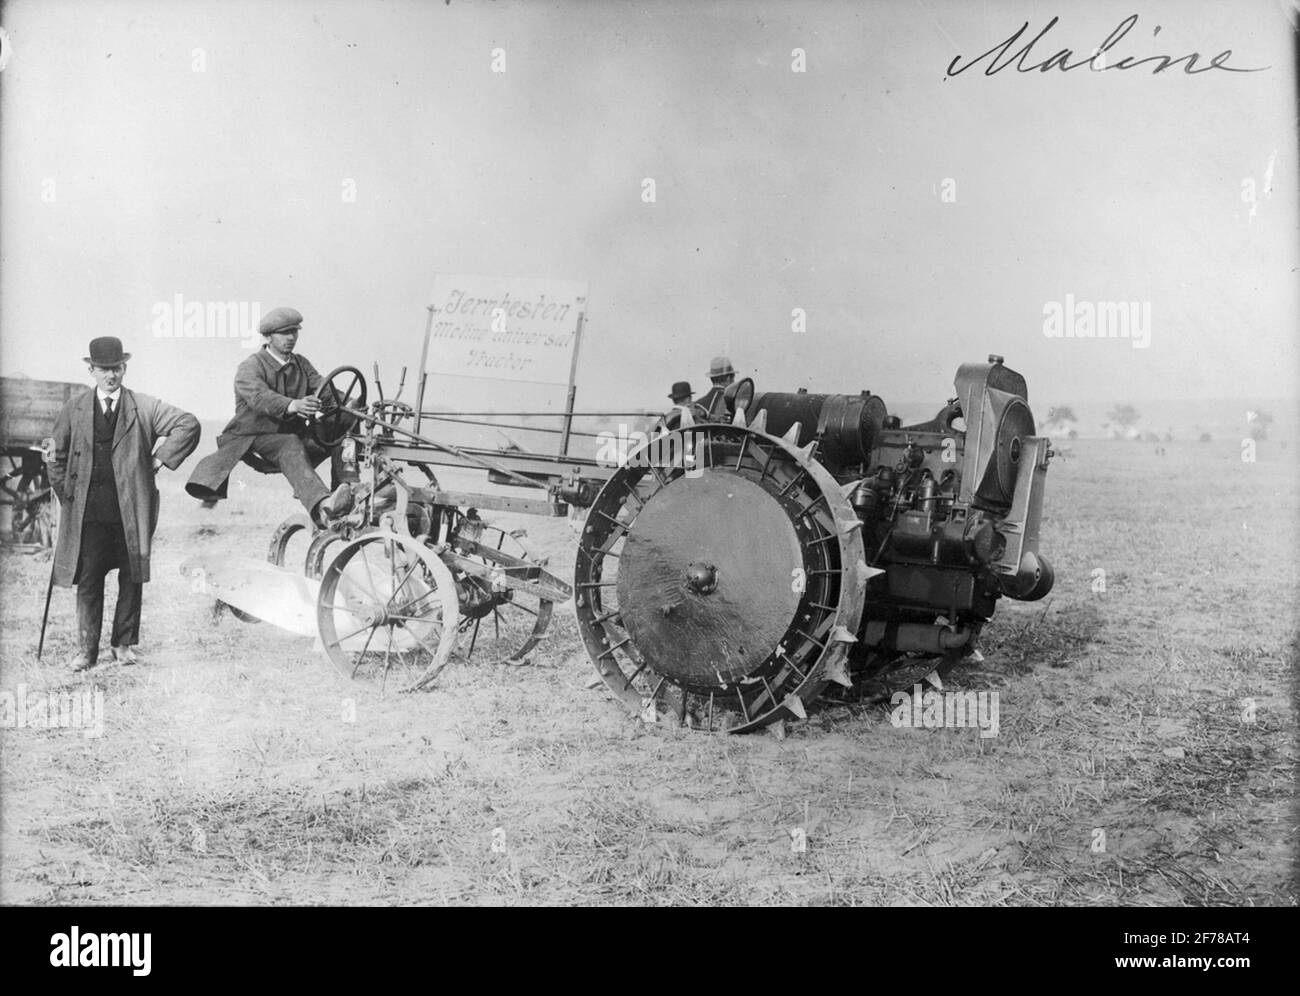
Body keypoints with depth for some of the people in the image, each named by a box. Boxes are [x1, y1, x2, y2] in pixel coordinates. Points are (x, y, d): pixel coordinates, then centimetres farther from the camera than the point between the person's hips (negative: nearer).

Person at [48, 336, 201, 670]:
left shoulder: (145, 408, 1)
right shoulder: (73, 411, 7)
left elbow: (189, 424, -4)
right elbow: (58, 458, 14)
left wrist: (160, 459, -7)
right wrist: (68, 497, 8)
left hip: (132, 510, 0)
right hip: (88, 512, 1)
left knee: (132, 578, 7)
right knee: (88, 580, 2)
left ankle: (124, 643, 20)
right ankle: (86, 649, 12)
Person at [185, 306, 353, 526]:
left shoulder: (301, 364, 15)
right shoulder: (250, 368, -7)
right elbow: (260, 397, -28)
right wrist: (293, 405, -49)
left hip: (293, 437, 6)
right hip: (253, 440, -6)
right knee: (291, 445, -39)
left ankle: (349, 500, -24)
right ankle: (321, 506, -63)